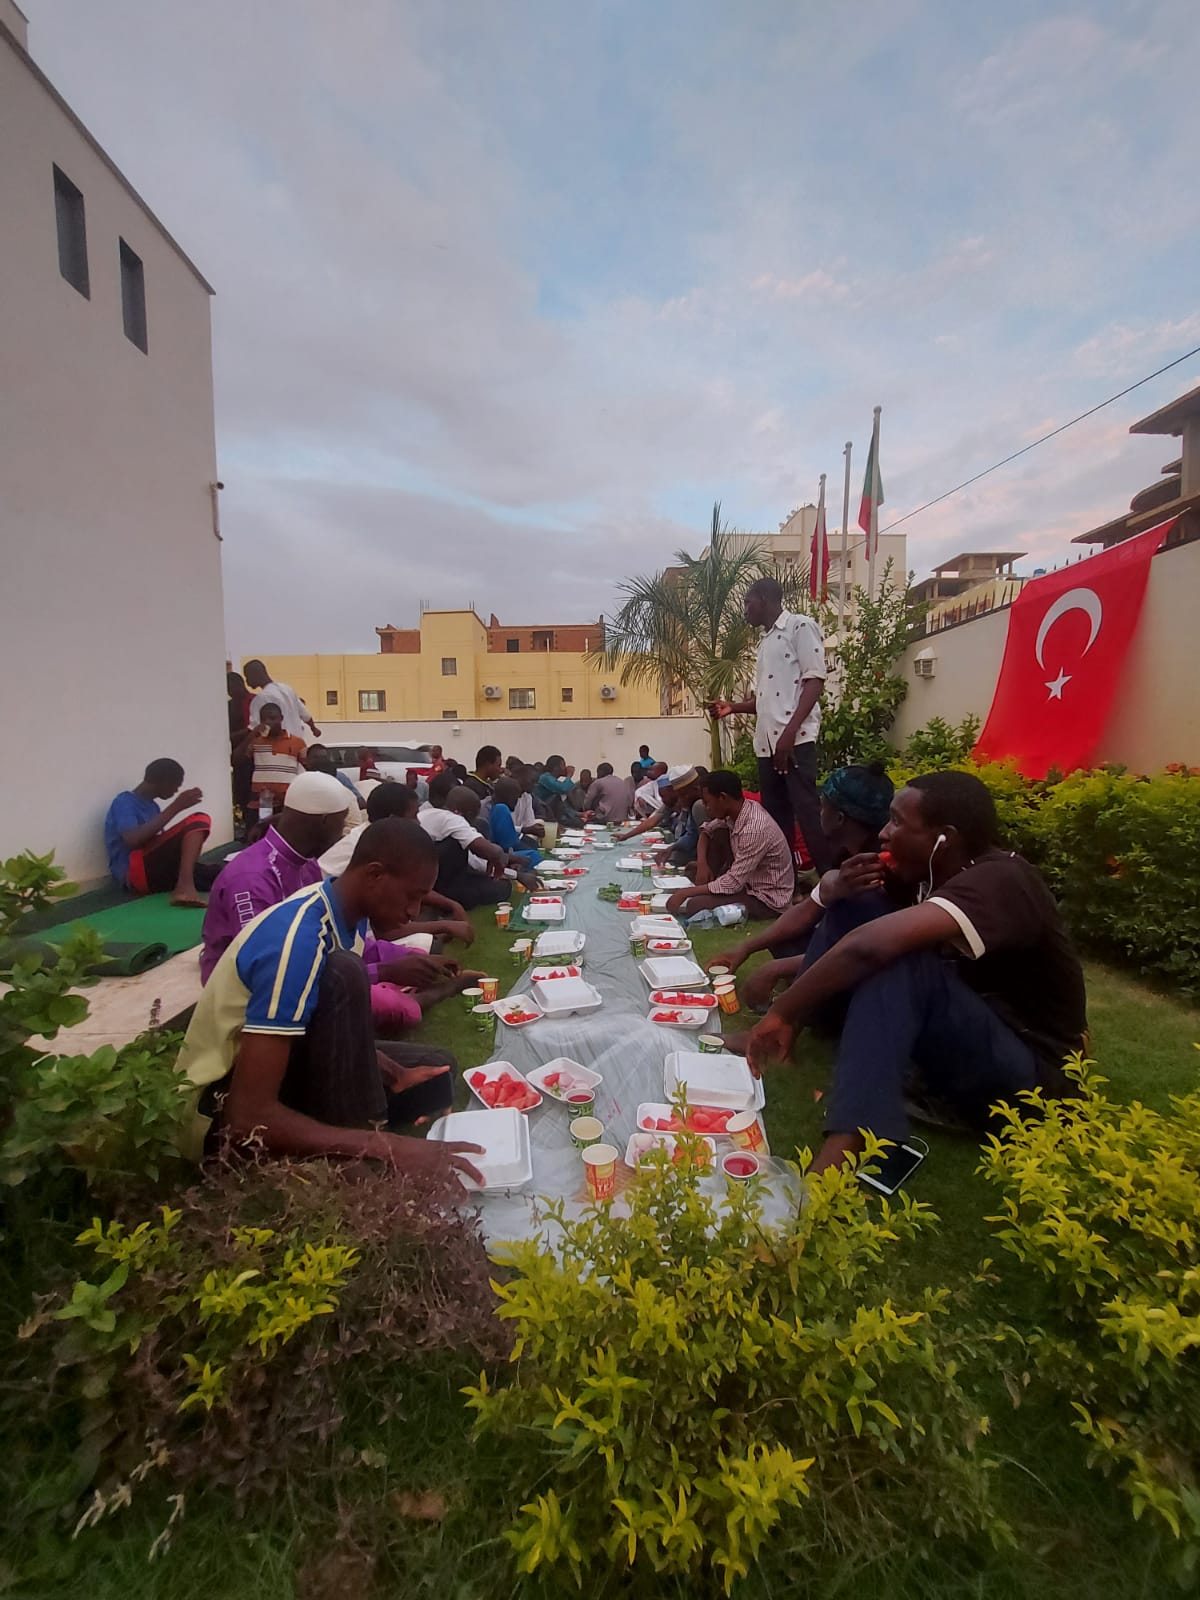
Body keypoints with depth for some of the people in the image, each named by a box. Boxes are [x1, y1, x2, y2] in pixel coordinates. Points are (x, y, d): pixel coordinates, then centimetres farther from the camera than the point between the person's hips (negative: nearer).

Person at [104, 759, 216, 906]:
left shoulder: (152, 806, 23)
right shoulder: (125, 801, -3)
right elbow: (133, 840, -22)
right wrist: (176, 807, -21)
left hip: (157, 873, 8)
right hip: (133, 874, -8)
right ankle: (185, 887, -35)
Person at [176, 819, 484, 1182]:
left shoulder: (349, 915, -4)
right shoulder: (296, 942, -31)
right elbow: (249, 1116, -33)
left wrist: (393, 1075, -6)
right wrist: (385, 1147, -37)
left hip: (277, 1066, 8)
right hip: (226, 1108, -8)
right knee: (341, 974, -31)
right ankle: (359, 1159, -17)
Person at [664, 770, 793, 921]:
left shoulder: (754, 829, -31)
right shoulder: (738, 810, -6)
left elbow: (733, 883, -29)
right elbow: (707, 828, 12)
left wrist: (686, 893, -21)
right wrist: (701, 862, -7)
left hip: (766, 898, -9)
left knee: (694, 906, -23)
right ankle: (712, 889, 6)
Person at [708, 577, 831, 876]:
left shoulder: (800, 626, -1)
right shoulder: (765, 641, 23)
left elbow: (815, 680, -10)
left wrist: (790, 732, -19)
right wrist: (733, 706, 12)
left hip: (795, 739, -8)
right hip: (767, 742, 8)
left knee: (807, 813, -11)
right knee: (775, 818, 9)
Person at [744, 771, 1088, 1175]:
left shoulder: (998, 882, -26)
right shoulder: (934, 874, -1)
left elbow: (872, 945, -41)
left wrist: (782, 1013, -32)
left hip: (1030, 1076, -8)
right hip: (967, 1032, 8)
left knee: (897, 960, -36)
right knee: (857, 907, -3)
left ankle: (834, 1161, -42)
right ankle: (772, 1046, -6)